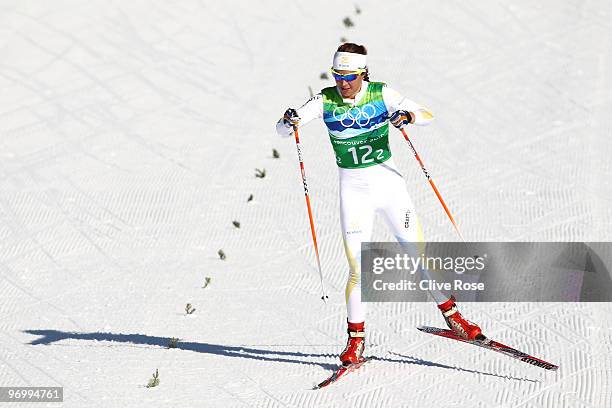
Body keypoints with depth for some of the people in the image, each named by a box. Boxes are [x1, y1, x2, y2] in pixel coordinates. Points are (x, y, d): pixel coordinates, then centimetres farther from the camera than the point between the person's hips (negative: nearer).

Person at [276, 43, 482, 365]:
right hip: (353, 189, 0)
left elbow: (427, 115, -7)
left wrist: (408, 115, -30)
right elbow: (282, 129, -11)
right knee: (358, 266, -6)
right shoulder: (326, 101, -6)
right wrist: (289, 122, -35)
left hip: (388, 181, 0)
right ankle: (356, 338, 8)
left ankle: (451, 314, 18)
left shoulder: (381, 94, -6)